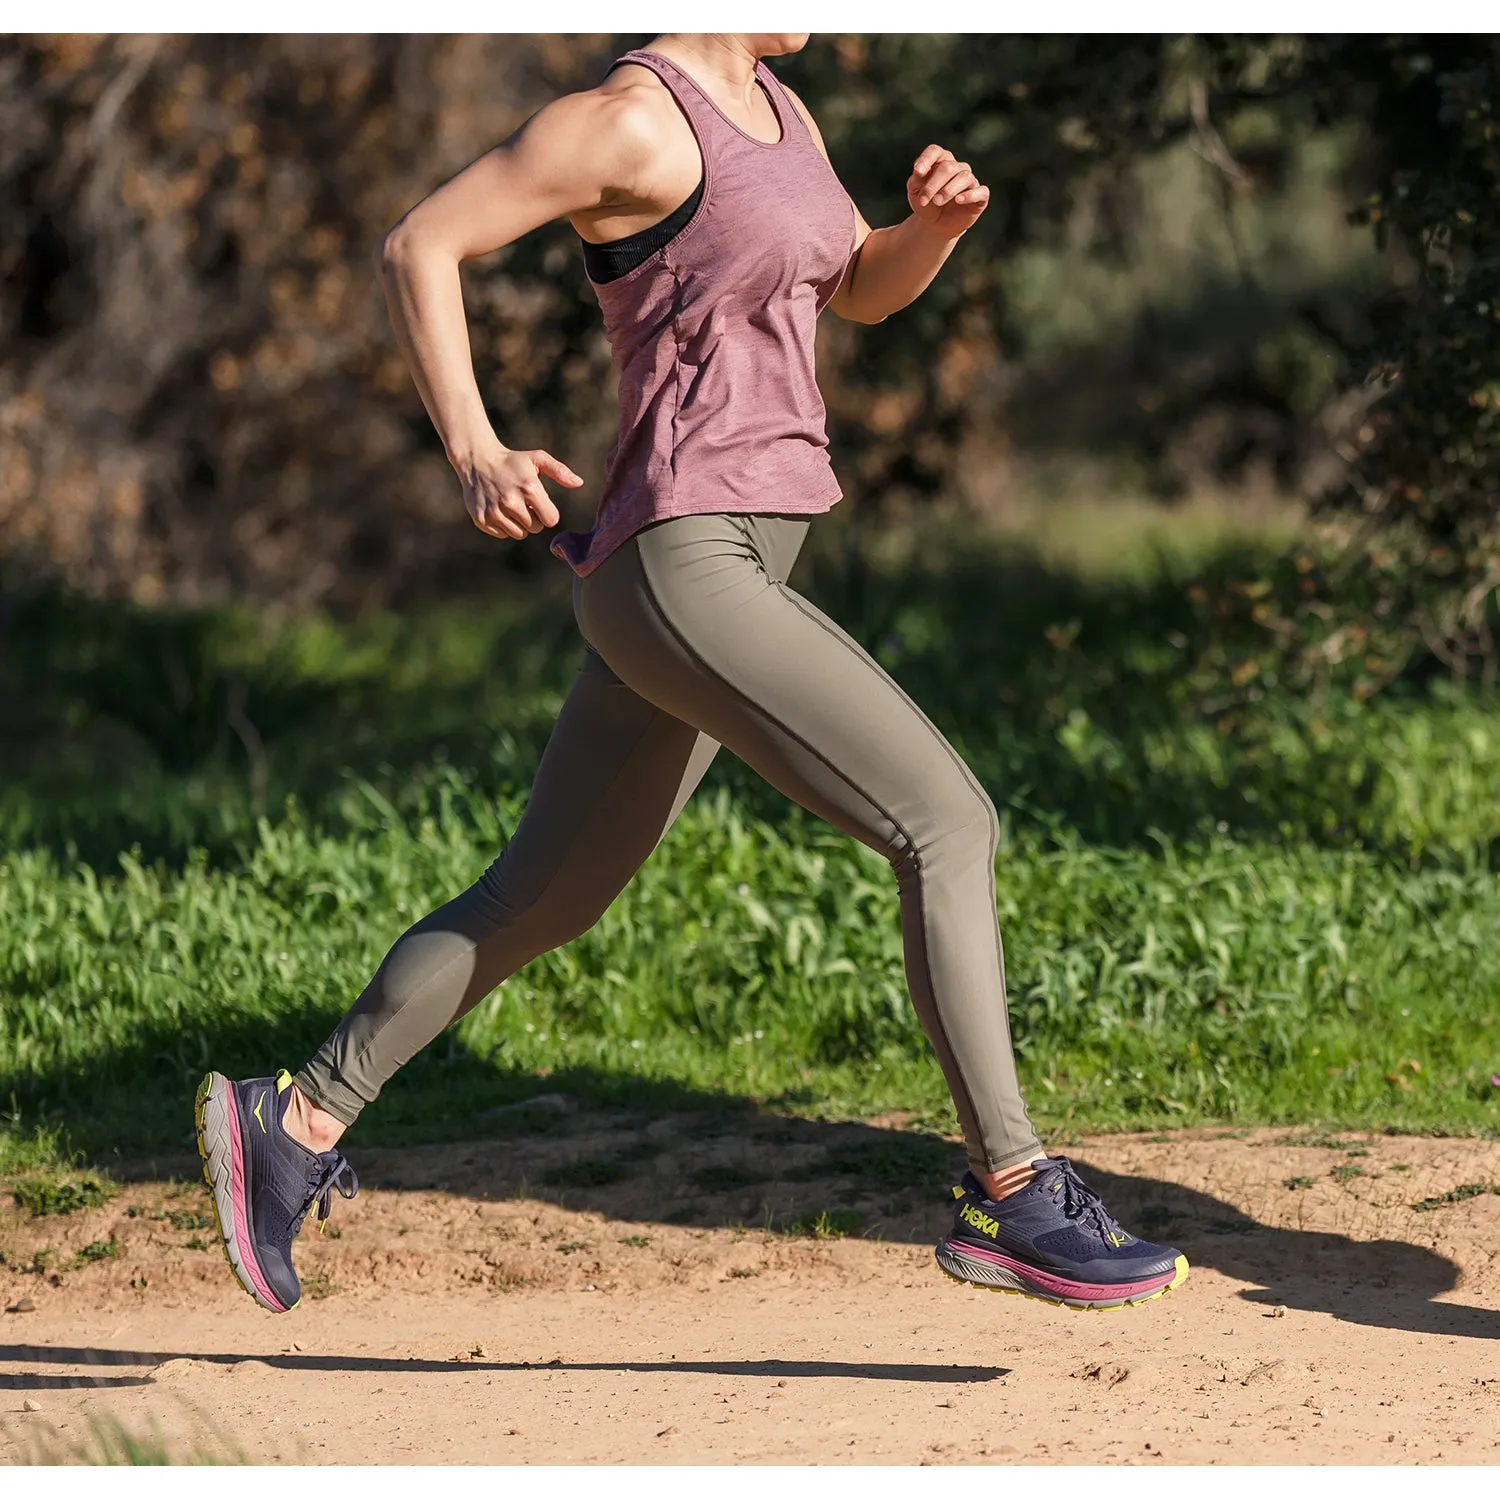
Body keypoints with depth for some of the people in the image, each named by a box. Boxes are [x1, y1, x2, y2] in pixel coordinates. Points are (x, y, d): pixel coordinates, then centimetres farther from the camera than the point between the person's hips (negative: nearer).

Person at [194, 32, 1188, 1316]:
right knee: (948, 821, -14)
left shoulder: (772, 106, 15)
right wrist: (474, 451, -20)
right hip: (681, 572, -10)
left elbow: (863, 289, 25)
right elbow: (419, 245, -9)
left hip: (732, 569, 10)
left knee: (544, 900, 17)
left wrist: (938, 220, 2)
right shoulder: (633, 117, -11)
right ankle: (1011, 1195, -10)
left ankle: (296, 1123, 25)